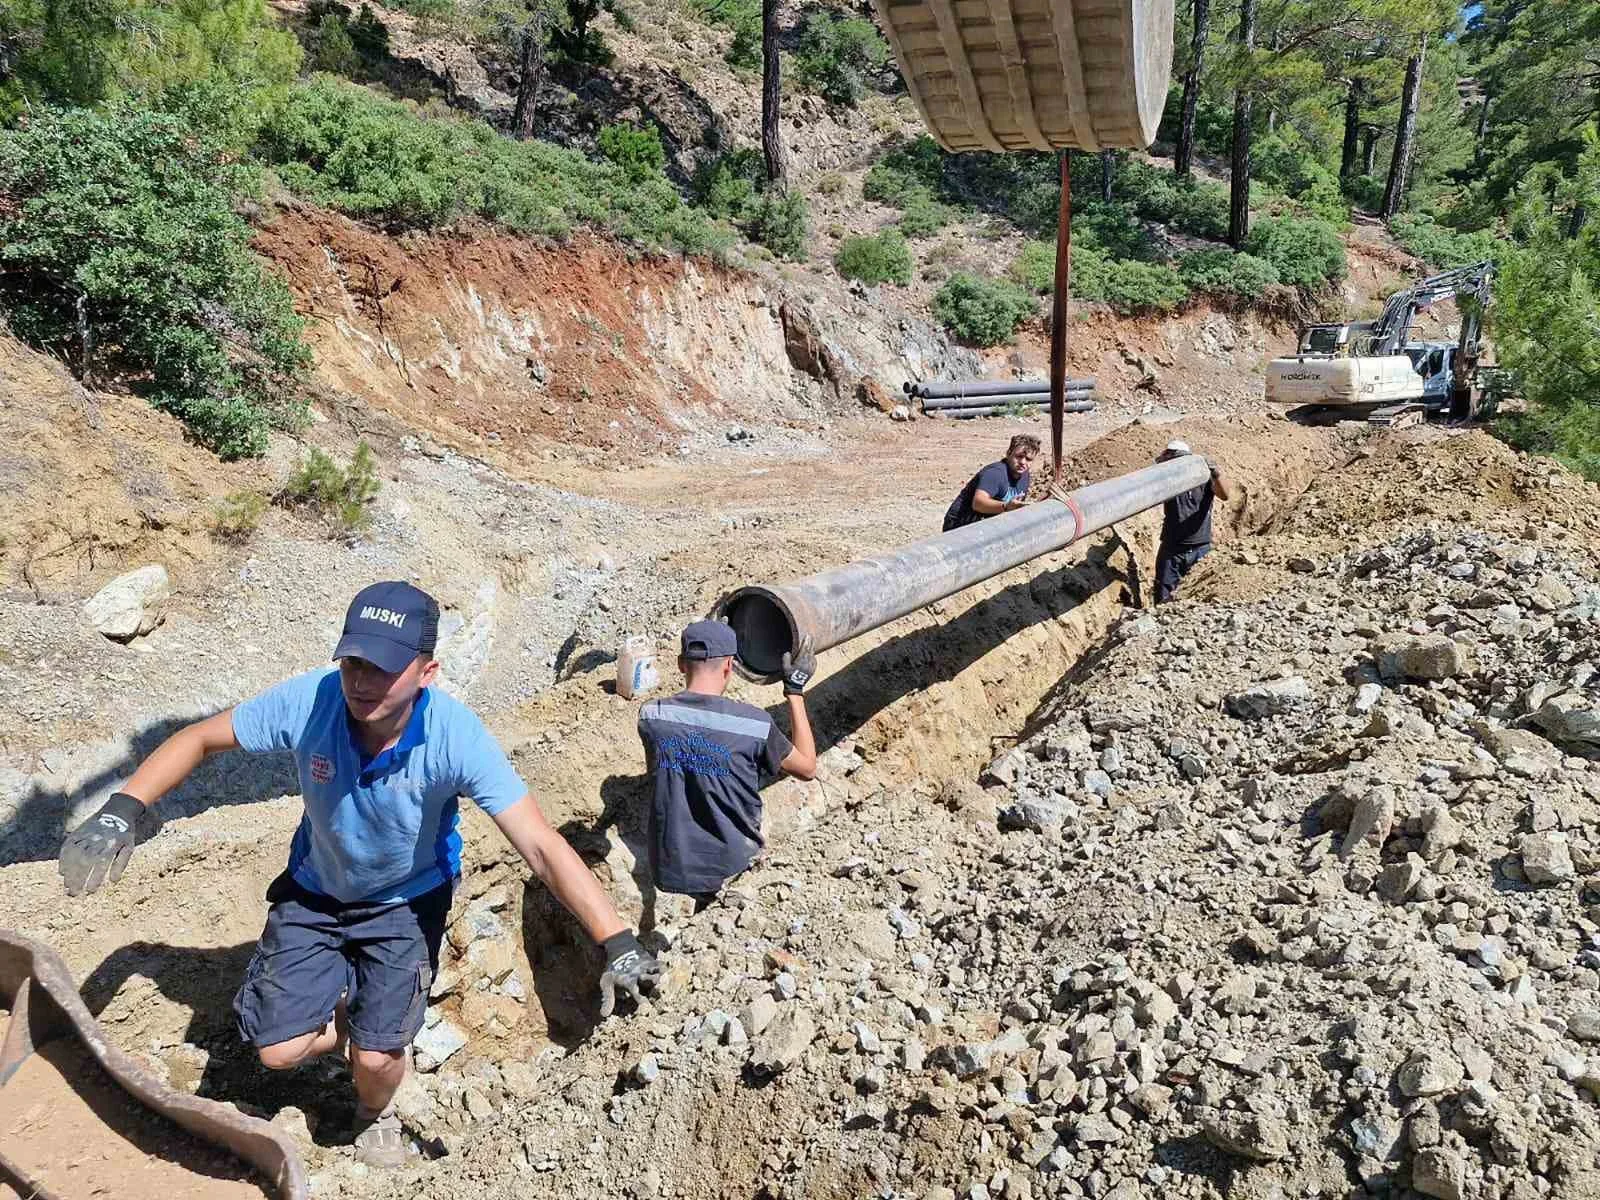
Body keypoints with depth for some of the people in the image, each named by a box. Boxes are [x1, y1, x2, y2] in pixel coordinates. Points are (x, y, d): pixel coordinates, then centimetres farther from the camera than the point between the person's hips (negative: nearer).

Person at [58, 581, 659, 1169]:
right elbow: (199, 739, -11)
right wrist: (120, 811, -23)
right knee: (279, 1051, -3)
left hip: (406, 903, -2)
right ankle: (344, 1008, 35)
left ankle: (376, 1113, 33)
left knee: (376, 1057, -7)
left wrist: (619, 945, -44)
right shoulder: (307, 700, -30)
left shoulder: (456, 735, -36)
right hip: (315, 895, 2)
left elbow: (542, 846, -37)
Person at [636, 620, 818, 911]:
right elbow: (808, 768, 0)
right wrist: (795, 690, 4)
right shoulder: (754, 725, -18)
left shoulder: (650, 715, -9)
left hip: (672, 870, 3)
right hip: (731, 869, -3)